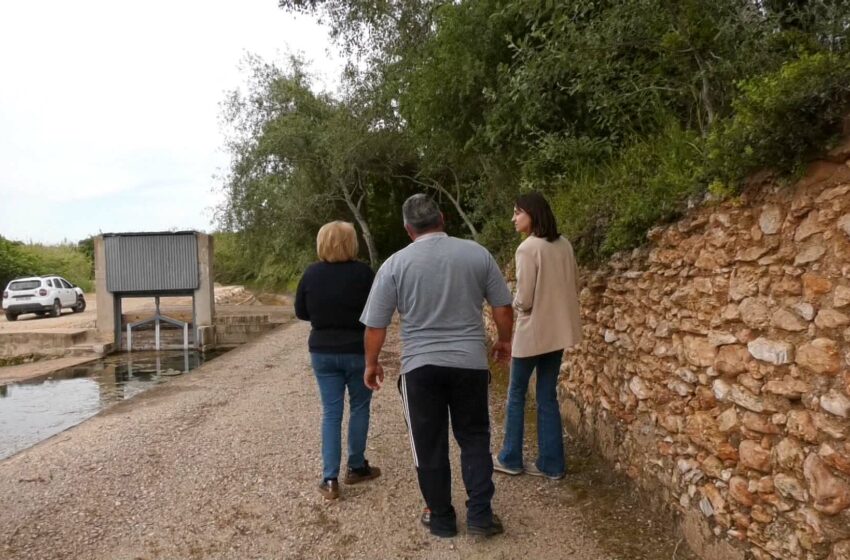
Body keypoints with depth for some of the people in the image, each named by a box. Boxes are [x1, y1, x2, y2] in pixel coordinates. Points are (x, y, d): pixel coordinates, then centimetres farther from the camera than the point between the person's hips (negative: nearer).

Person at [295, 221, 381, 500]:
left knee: (331, 413, 9)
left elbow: (301, 313, 4)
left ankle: (330, 479, 5)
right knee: (359, 407, 16)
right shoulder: (362, 272, -14)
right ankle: (356, 467, 26)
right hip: (358, 351, -2)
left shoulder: (311, 273, -5)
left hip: (322, 352, 3)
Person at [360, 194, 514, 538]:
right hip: (471, 362, 1)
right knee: (474, 438, 16)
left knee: (430, 446, 12)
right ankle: (480, 515, 15)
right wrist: (504, 341, 22)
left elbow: (375, 325, -2)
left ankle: (441, 519, 23)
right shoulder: (477, 253, -1)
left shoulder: (395, 264, -4)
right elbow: (503, 307, 5)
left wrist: (371, 363, 13)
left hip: (420, 367, -1)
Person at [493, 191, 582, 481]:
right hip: (558, 329, 7)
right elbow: (574, 285, 13)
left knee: (516, 394, 10)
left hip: (532, 331, -6)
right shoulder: (563, 245, 5)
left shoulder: (528, 248, -16)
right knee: (548, 397, 12)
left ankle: (510, 459, 20)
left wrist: (514, 304, 3)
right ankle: (551, 464, 16)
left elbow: (524, 299, -17)